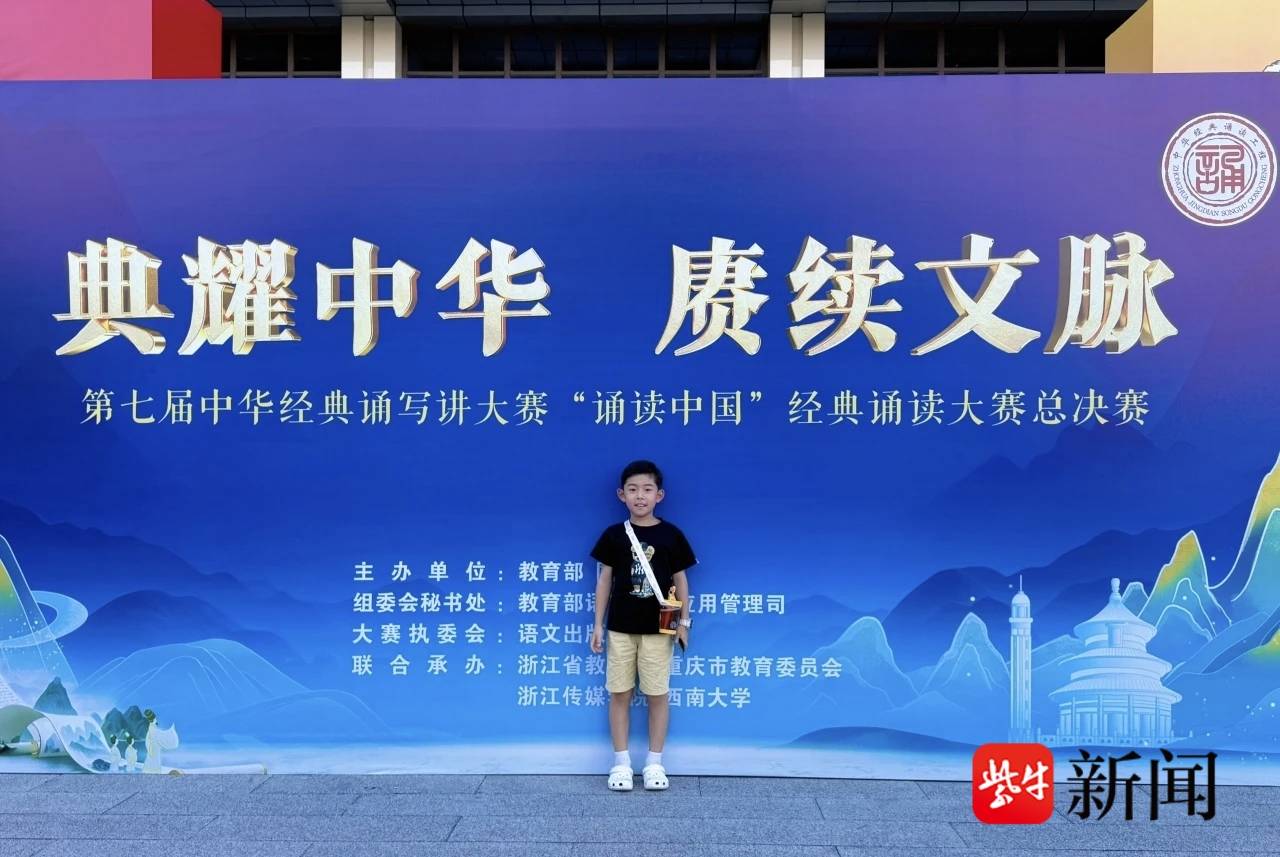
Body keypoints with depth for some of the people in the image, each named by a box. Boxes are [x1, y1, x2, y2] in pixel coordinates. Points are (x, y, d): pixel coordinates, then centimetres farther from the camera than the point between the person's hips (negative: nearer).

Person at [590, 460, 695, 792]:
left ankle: (654, 762, 19)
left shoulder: (671, 535, -2)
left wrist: (684, 621, 2)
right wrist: (598, 624, 3)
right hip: (620, 628, 1)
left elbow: (680, 580, 4)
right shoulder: (613, 535, -1)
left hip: (658, 628, -1)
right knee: (619, 694, 6)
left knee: (658, 695, 6)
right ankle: (621, 763, 17)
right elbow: (604, 579, 4)